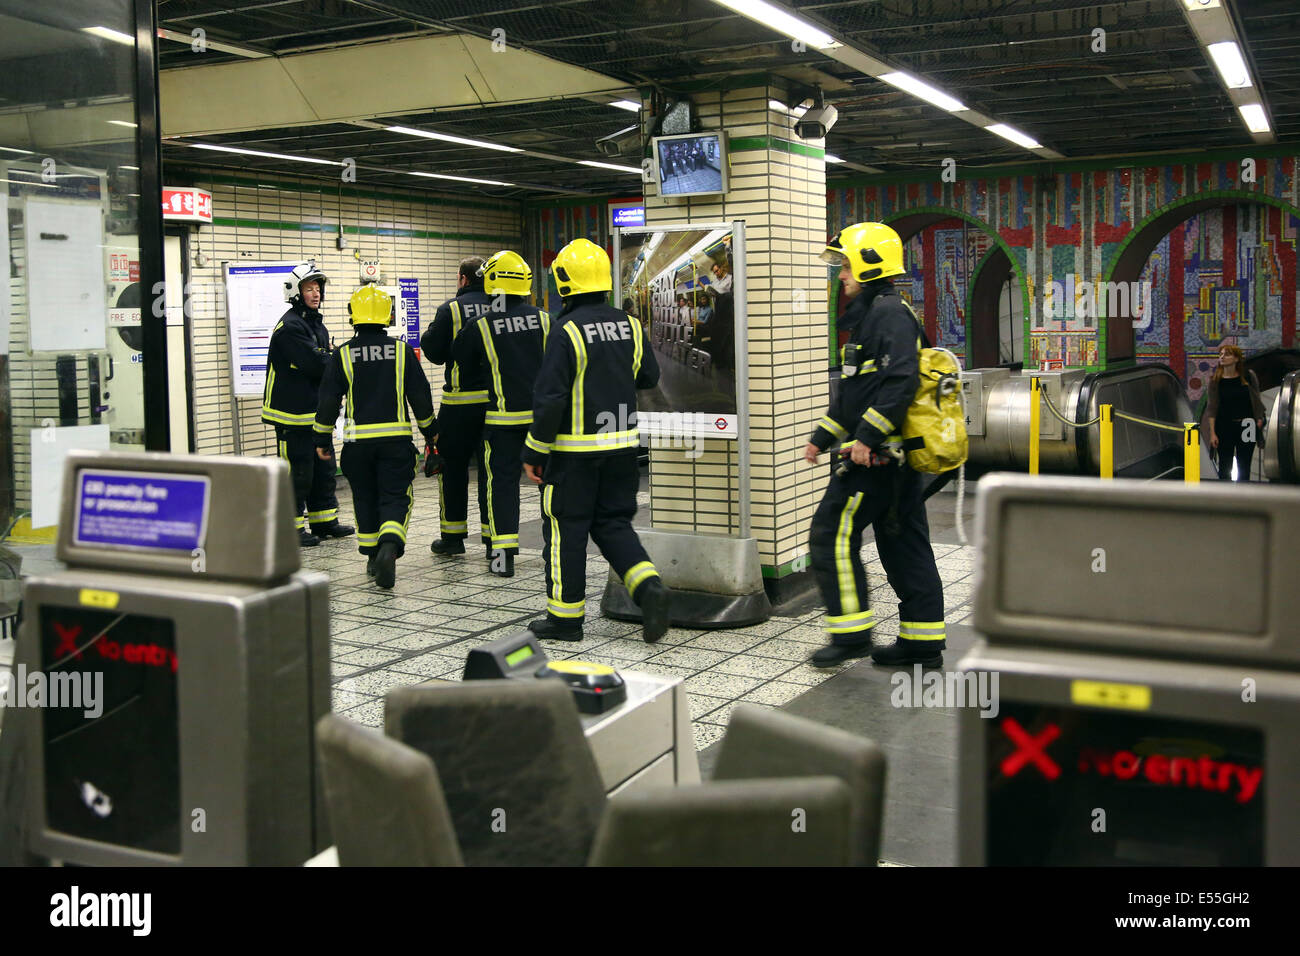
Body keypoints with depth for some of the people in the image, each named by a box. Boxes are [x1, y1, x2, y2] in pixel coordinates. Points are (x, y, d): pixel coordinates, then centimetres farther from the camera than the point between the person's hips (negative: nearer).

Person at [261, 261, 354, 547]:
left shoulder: (317, 324, 16)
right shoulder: (290, 326, -16)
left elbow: (327, 363, 16)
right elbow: (314, 364, -23)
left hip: (316, 410, 10)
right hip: (292, 414, -9)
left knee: (323, 469, 15)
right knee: (297, 471, -4)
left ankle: (324, 521, 26)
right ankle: (292, 527, 5)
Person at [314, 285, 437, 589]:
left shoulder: (342, 355, -1)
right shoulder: (403, 351, -1)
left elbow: (328, 400, 0)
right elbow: (420, 395, 3)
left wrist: (323, 439, 11)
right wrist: (430, 430, 16)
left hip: (358, 439, 1)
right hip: (396, 439, -1)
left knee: (365, 499, 15)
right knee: (395, 497, 2)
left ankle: (373, 556, 21)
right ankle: (390, 545, -23)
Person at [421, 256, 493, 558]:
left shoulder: (451, 309, -7)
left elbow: (434, 352, -3)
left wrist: (427, 335, 16)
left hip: (460, 403, -2)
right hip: (497, 399, 2)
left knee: (453, 467, 10)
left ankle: (453, 536, 15)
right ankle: (494, 537, 5)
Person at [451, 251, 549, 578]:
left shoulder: (480, 328, -7)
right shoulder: (544, 320, -2)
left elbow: (458, 363, 7)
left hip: (504, 418, -2)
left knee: (502, 481, 5)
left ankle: (504, 554, 2)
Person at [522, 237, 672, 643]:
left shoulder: (567, 331, -15)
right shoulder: (629, 325, 2)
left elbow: (549, 397, -17)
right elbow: (649, 377, 15)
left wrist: (535, 451, -8)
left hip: (575, 450, -5)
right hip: (622, 444, 6)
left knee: (566, 529, 6)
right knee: (613, 523, 16)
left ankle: (565, 616, 13)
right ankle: (649, 587, -3)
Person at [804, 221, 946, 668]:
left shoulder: (889, 313, -13)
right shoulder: (869, 314, 20)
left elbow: (900, 381, -25)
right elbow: (855, 392, 27)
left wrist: (866, 438, -26)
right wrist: (822, 437, 25)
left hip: (879, 455, -10)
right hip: (894, 454, 10)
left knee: (832, 535, -5)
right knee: (903, 544, 11)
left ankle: (852, 633, 0)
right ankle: (923, 641, 17)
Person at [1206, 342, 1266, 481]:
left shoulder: (1248, 376, -2)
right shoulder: (1216, 381, -3)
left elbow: (1256, 401, 7)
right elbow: (1212, 408, -3)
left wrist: (1259, 420, 1)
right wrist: (1212, 433, -8)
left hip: (1246, 428, 0)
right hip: (1224, 427, 0)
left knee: (1244, 466, 7)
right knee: (1225, 466, 4)